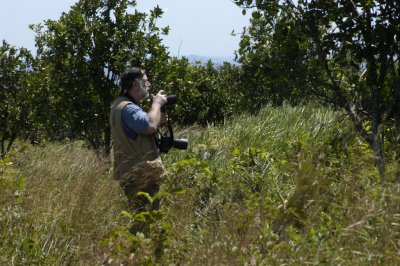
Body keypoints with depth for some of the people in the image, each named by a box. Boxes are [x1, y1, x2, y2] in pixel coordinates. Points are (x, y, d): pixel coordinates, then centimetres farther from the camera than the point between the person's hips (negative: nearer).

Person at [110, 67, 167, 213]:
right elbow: (150, 126, -34)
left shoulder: (123, 105, 17)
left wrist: (158, 120, 5)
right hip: (140, 178, -11)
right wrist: (157, 103, -17)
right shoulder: (127, 108, -18)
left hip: (137, 174, 11)